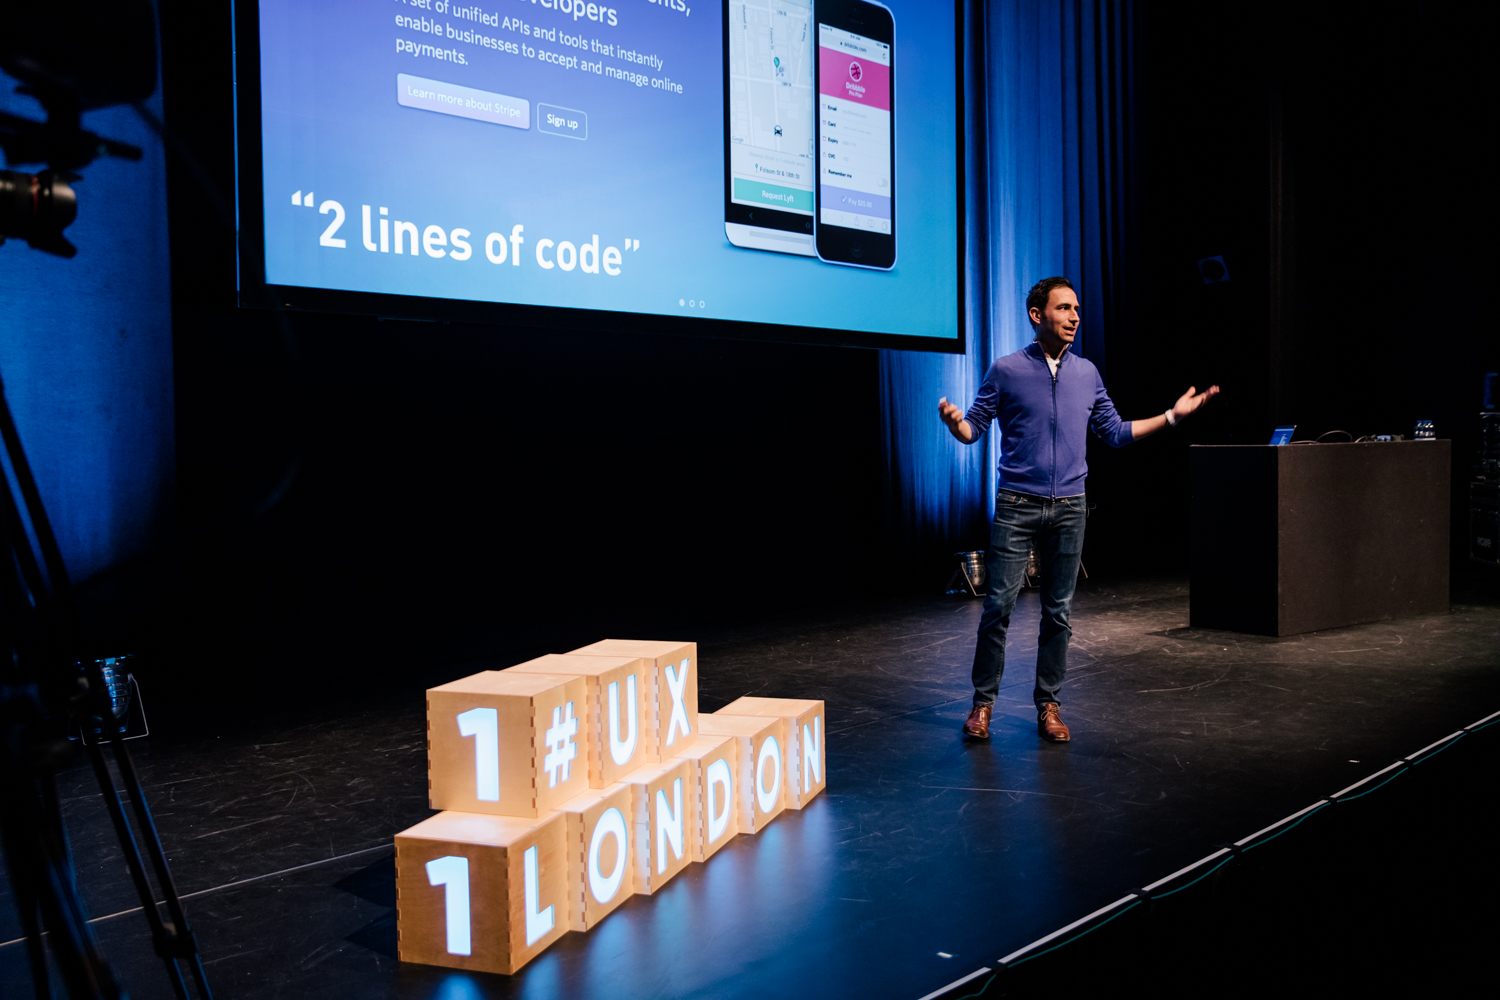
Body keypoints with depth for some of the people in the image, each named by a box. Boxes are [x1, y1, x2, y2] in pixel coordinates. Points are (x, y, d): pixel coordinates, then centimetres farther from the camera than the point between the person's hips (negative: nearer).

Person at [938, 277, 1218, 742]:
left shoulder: (1087, 374, 10)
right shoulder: (1006, 371, -1)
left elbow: (1115, 432, 17)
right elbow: (973, 429, 1)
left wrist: (1172, 415, 12)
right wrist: (954, 421, -22)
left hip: (1069, 509, 3)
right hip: (1017, 507, -3)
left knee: (1058, 612, 7)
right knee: (998, 606, -5)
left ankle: (1048, 704, 17)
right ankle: (983, 702, 8)